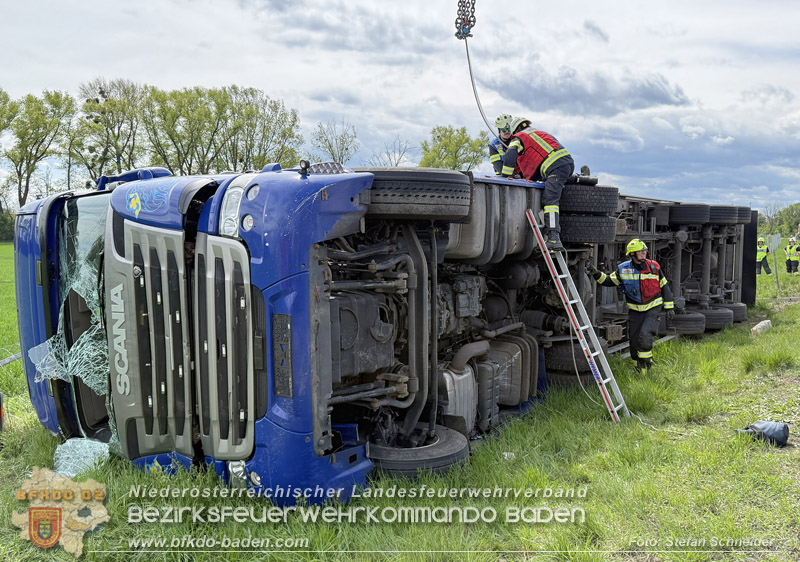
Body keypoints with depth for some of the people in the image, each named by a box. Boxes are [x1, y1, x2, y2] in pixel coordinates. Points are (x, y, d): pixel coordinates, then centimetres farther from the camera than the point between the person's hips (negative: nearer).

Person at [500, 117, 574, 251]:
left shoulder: (519, 138, 13)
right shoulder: (540, 133, 37)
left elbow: (510, 156, -4)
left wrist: (506, 176, 0)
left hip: (556, 167, -8)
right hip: (569, 161, 9)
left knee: (550, 200, -18)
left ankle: (553, 238, -32)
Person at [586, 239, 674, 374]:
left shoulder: (654, 267, -6)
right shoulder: (623, 269, -5)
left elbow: (664, 287, 4)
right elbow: (609, 281, 2)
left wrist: (669, 307, 5)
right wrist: (597, 274, -17)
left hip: (653, 308, -2)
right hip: (635, 311, 2)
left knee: (645, 336, -21)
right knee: (634, 341, 5)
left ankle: (646, 362, 3)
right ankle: (639, 368, 28)